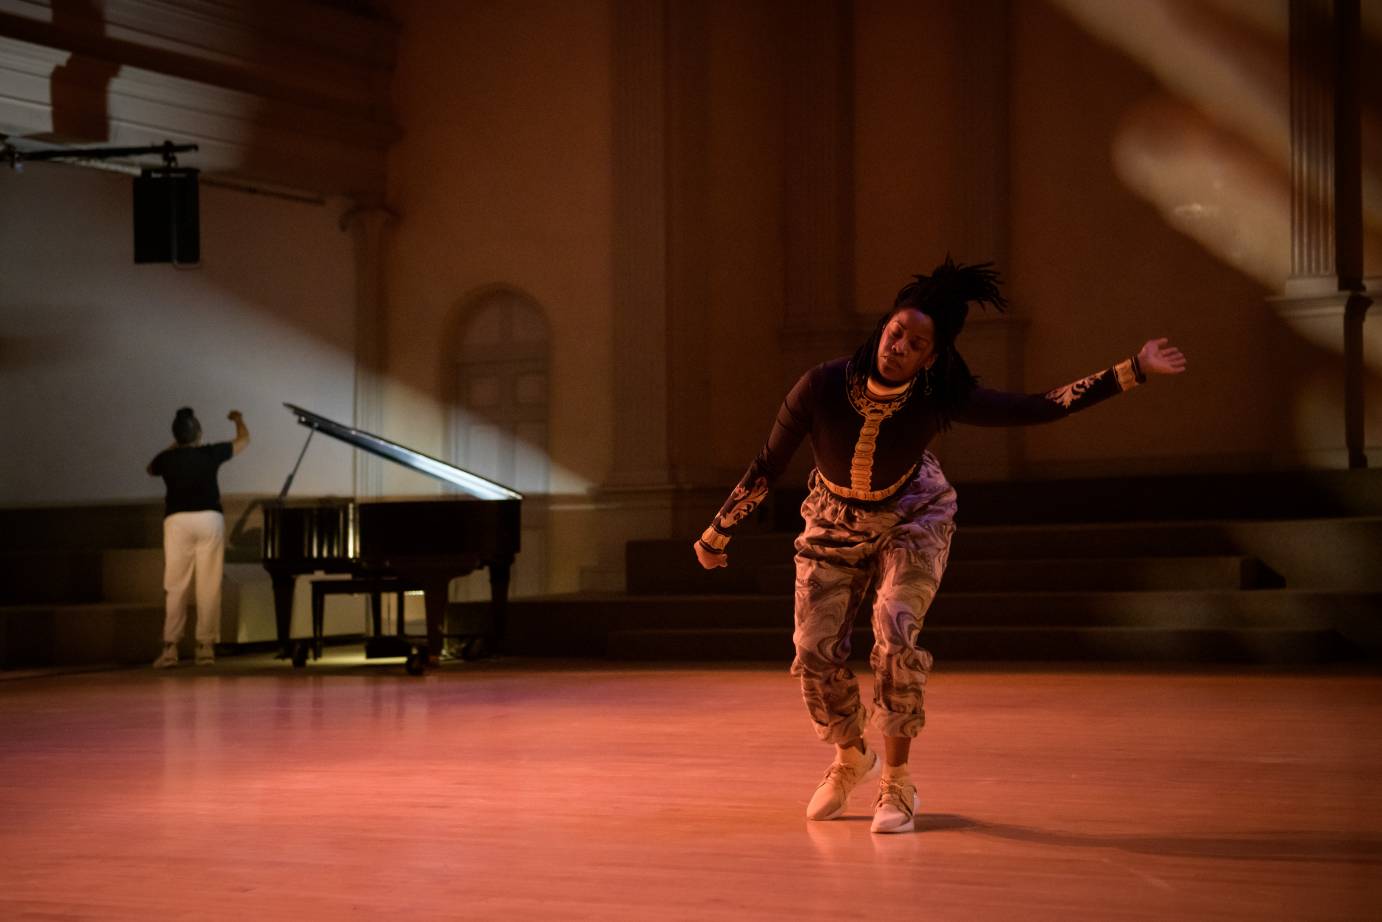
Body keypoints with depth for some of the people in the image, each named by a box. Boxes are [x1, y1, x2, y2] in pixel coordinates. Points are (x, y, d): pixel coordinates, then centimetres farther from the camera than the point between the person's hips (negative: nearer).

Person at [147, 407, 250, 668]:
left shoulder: (166, 459, 4)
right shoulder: (209, 454, 2)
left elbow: (151, 469, 31)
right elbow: (244, 439, 19)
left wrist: (172, 448, 42)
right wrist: (238, 419, 39)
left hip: (177, 521, 1)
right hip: (209, 519, -1)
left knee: (175, 586, 2)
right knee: (209, 585, 2)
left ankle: (170, 647, -4)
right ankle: (205, 646, -1)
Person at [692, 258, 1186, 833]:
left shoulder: (937, 400, -27)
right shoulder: (822, 388, -29)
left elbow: (1039, 408, -22)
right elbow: (768, 464, -15)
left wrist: (1132, 371, -26)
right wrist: (719, 530, -5)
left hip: (910, 520, -1)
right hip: (834, 524, 1)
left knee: (895, 639, -21)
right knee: (815, 654, -2)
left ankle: (897, 785, -4)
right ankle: (849, 758, 29)